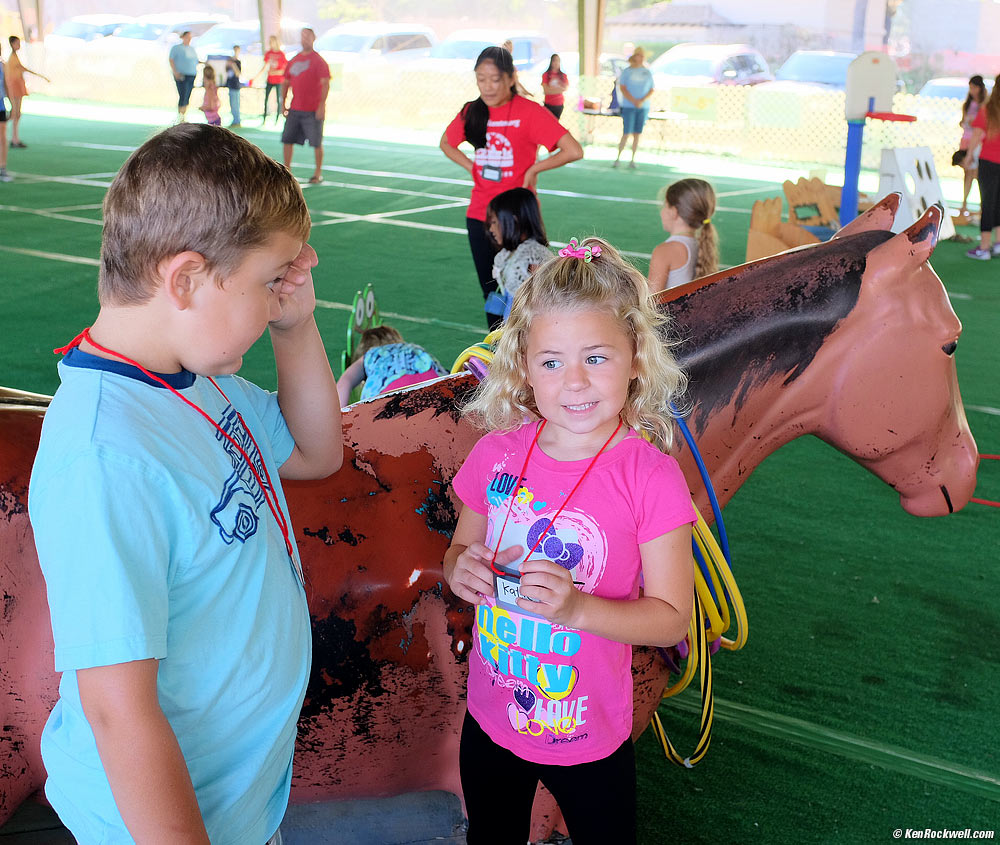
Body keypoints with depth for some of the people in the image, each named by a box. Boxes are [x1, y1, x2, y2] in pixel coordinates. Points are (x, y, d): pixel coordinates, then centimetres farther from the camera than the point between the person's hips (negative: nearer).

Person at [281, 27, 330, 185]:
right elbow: (286, 82, 18)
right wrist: (283, 103, 10)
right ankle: (286, 170, 15)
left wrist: (322, 105, -18)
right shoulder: (294, 60, 13)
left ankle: (318, 173, 10)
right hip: (294, 109, 6)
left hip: (313, 111, -6)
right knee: (287, 139, 5)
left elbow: (325, 84, -11)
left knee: (316, 142, -1)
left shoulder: (318, 61, -5)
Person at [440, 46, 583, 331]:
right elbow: (446, 143, 24)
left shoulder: (529, 111, -13)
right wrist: (472, 167, 8)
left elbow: (573, 151, -21)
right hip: (479, 216, 5)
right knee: (490, 291, 12)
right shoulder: (473, 112, 4)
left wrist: (533, 169, -11)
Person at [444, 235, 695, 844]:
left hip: (590, 740, -3)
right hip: (489, 724, 4)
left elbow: (671, 617, -15)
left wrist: (578, 607, -30)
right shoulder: (497, 454, -8)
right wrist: (459, 571, -16)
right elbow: (459, 552, 7)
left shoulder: (651, 477, -19)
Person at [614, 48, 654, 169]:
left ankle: (633, 159, 9)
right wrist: (634, 101, -15)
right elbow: (622, 88, -5)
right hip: (628, 106, -3)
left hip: (643, 107, 3)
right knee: (626, 134, -9)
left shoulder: (647, 72, 9)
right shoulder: (627, 71, 1)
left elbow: (651, 90, 8)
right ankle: (618, 158, 3)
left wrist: (642, 101, -10)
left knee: (637, 134, 3)